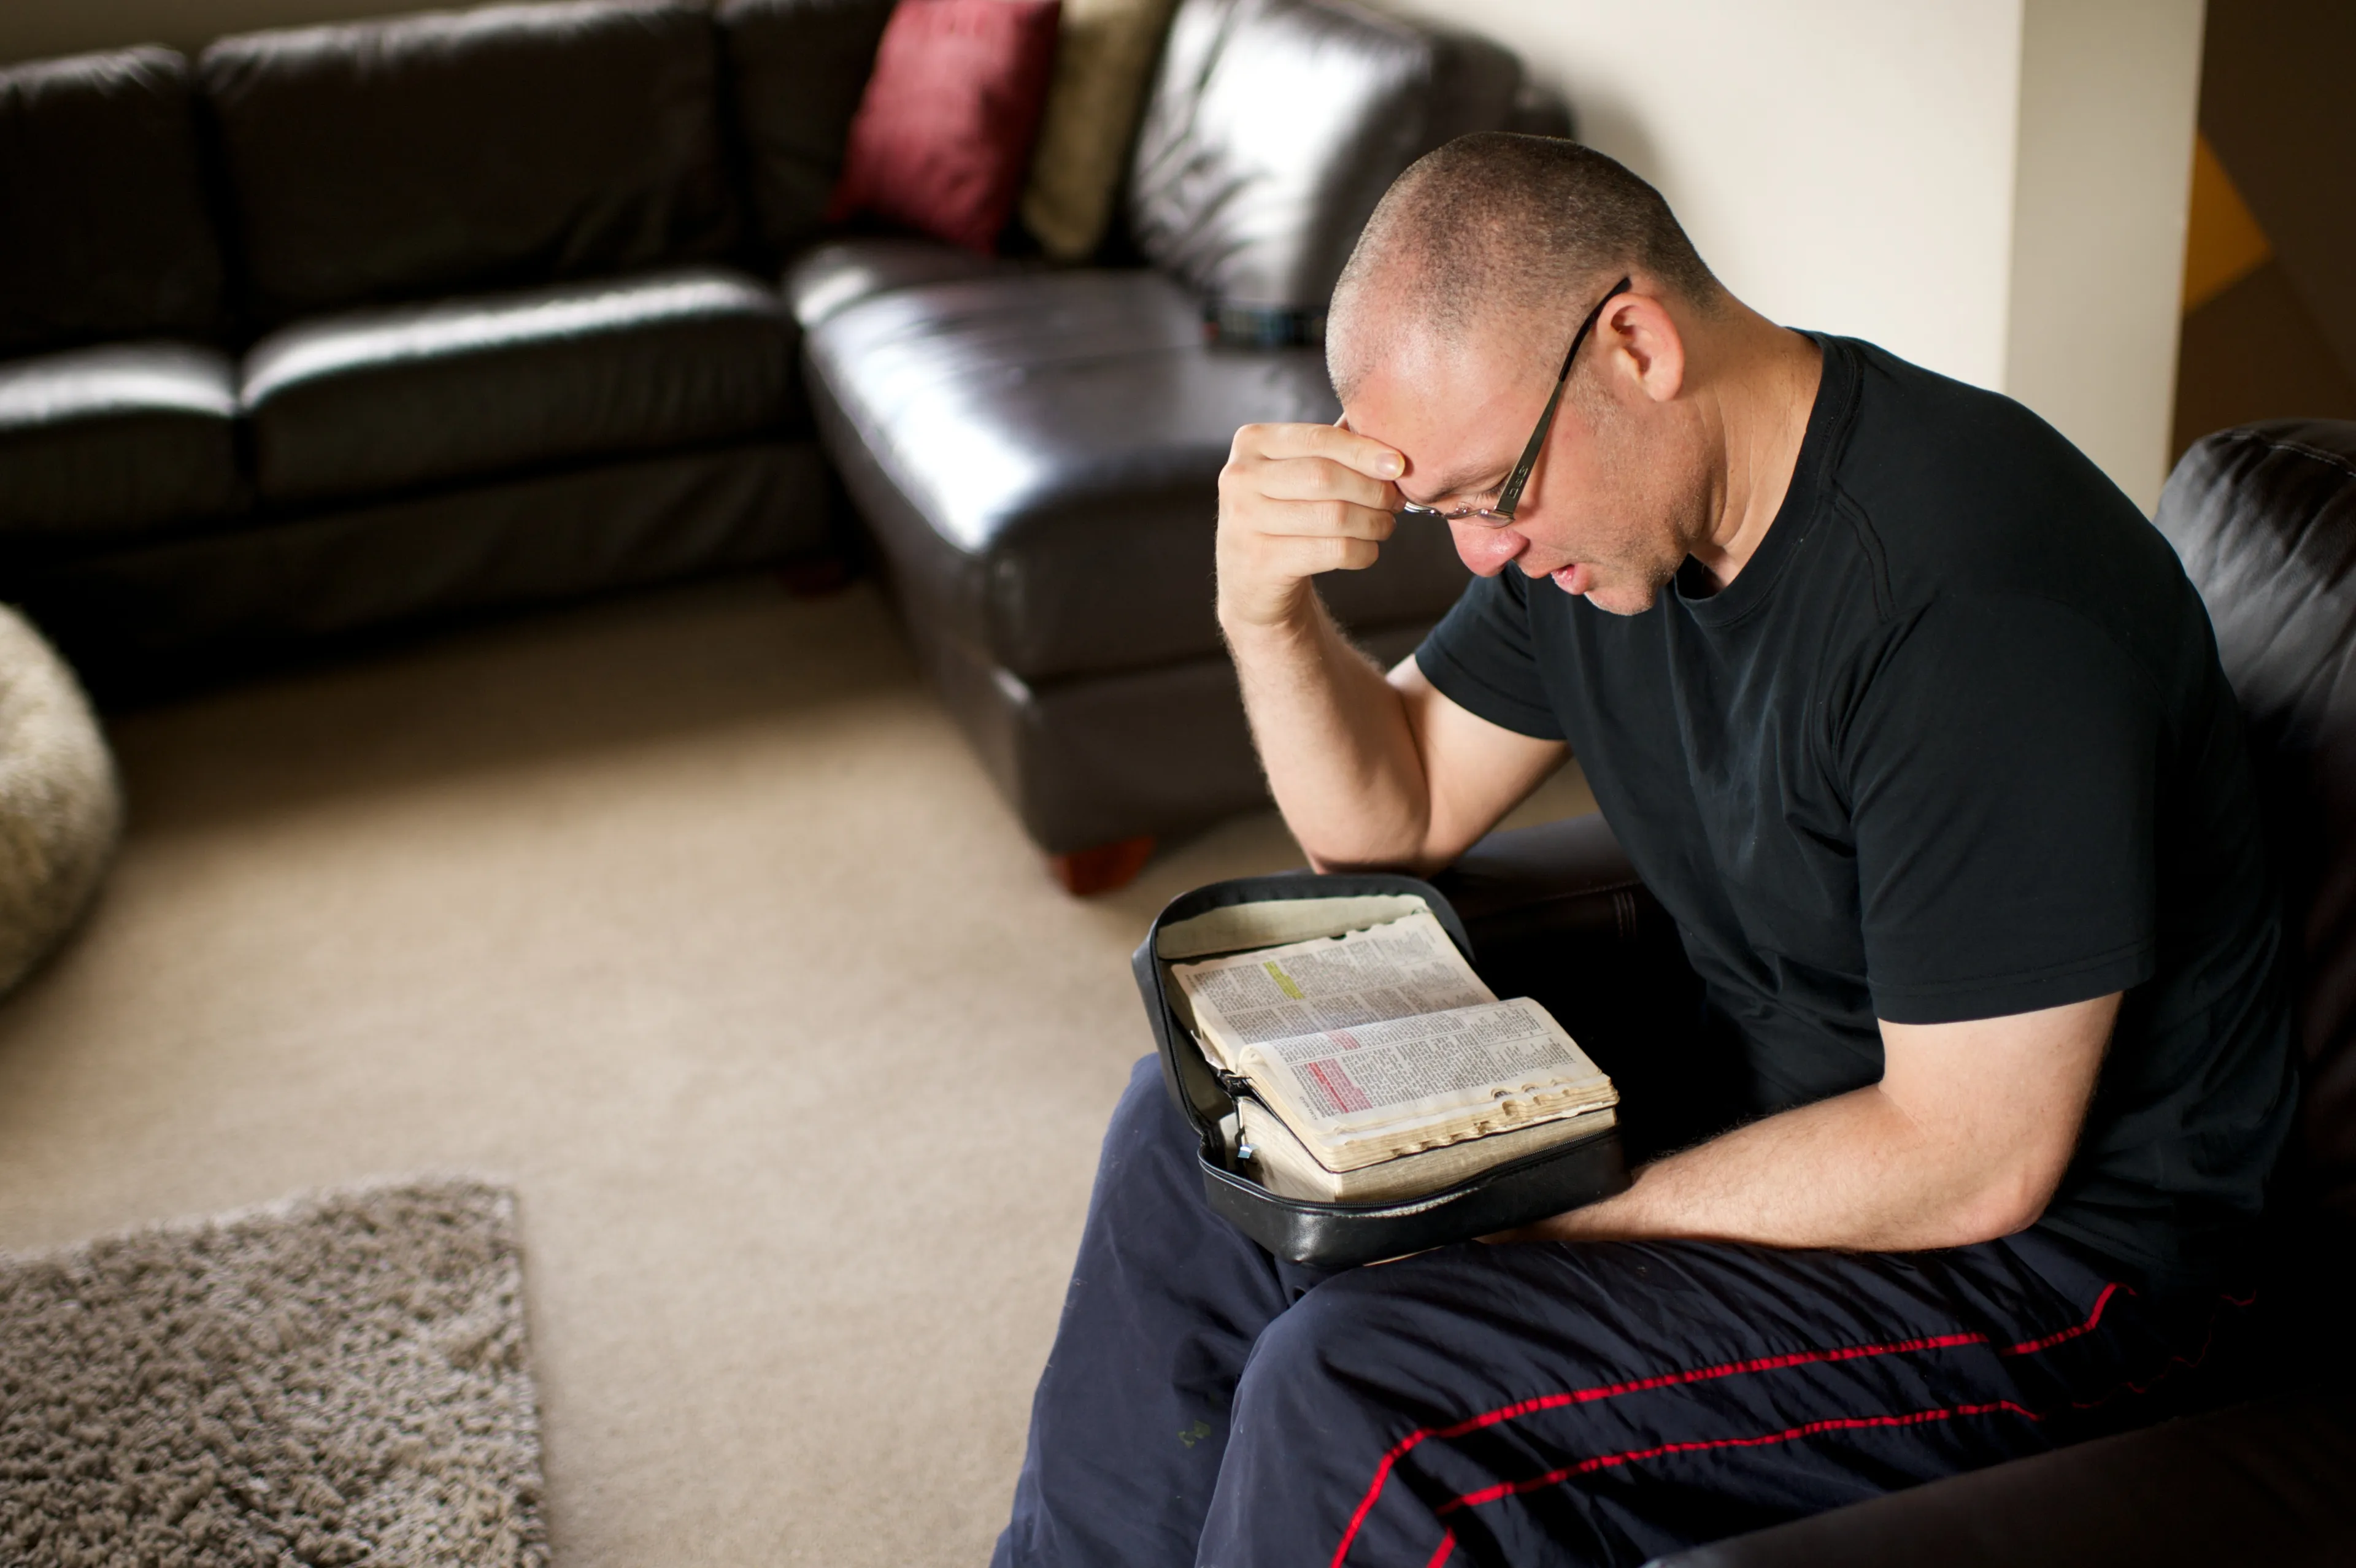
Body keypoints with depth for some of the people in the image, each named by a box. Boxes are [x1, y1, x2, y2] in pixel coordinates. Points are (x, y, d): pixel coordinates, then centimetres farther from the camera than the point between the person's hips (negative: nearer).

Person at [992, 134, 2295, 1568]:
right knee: (1197, 1135, 8)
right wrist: (1268, 607, -14)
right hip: (1747, 1077, 8)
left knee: (1350, 1400, -25)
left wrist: (1537, 1228, -19)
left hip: (2045, 1244, -8)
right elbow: (1388, 820, 5)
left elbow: (1973, 1163, -26)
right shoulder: (1598, 487, -4)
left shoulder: (1973, 590, -29)